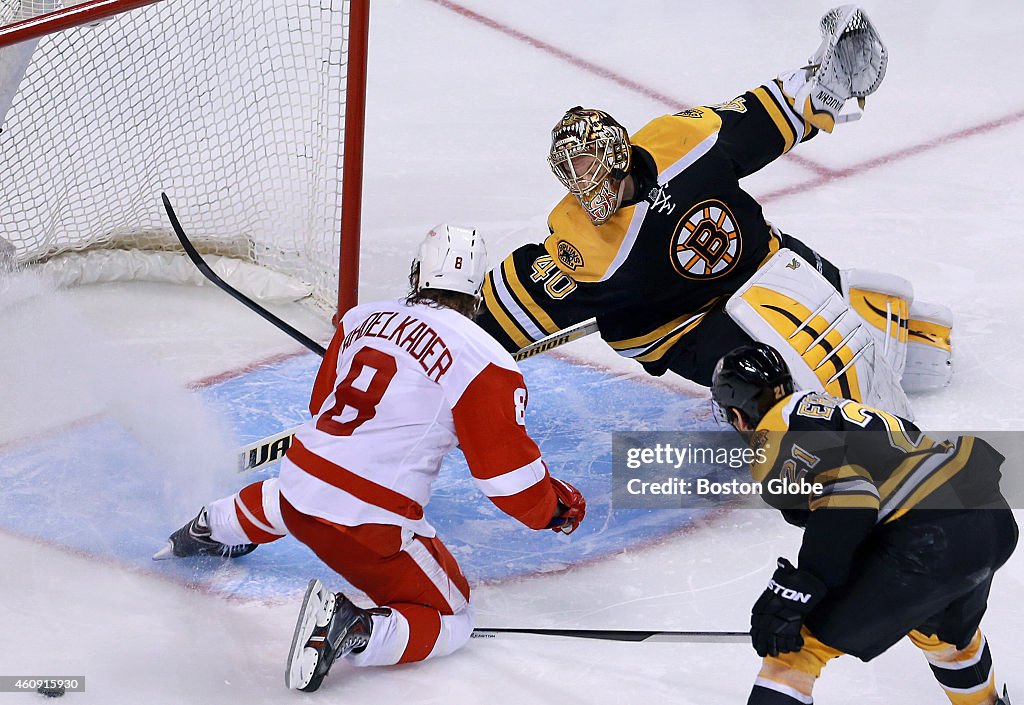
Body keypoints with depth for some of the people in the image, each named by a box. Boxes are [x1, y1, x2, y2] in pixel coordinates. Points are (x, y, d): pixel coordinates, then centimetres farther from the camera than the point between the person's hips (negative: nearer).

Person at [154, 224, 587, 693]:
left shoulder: (362, 317, 7)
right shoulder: (484, 361, -12)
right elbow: (509, 471, -10)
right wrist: (557, 508, 8)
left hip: (298, 483, 7)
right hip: (369, 526, -7)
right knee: (450, 623, 6)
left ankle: (207, 528, 58)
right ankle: (352, 630, -16)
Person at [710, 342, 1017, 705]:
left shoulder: (777, 433, -3)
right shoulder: (829, 407, 25)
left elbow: (846, 493, -19)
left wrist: (792, 591, -17)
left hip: (930, 541, -9)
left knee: (800, 640, 2)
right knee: (946, 631, 38)